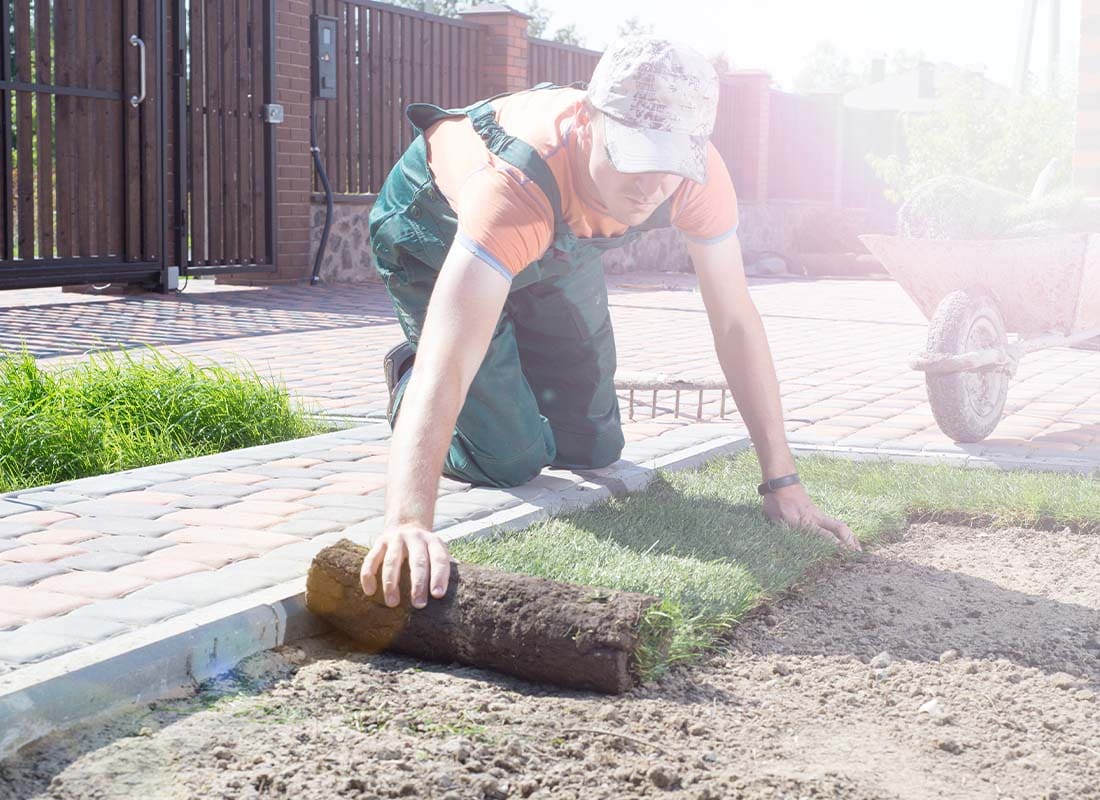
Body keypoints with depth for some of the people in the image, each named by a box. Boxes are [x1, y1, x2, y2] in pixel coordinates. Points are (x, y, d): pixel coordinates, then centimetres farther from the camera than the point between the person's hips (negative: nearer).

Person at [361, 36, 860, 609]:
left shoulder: (697, 174, -31)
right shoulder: (517, 183, -48)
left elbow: (735, 322, -19)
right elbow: (447, 363, -55)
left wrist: (782, 482, -20)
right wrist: (408, 523, -67)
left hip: (555, 243, 5)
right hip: (435, 234, -5)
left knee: (592, 448, 3)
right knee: (510, 460, -14)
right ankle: (406, 379, 16)